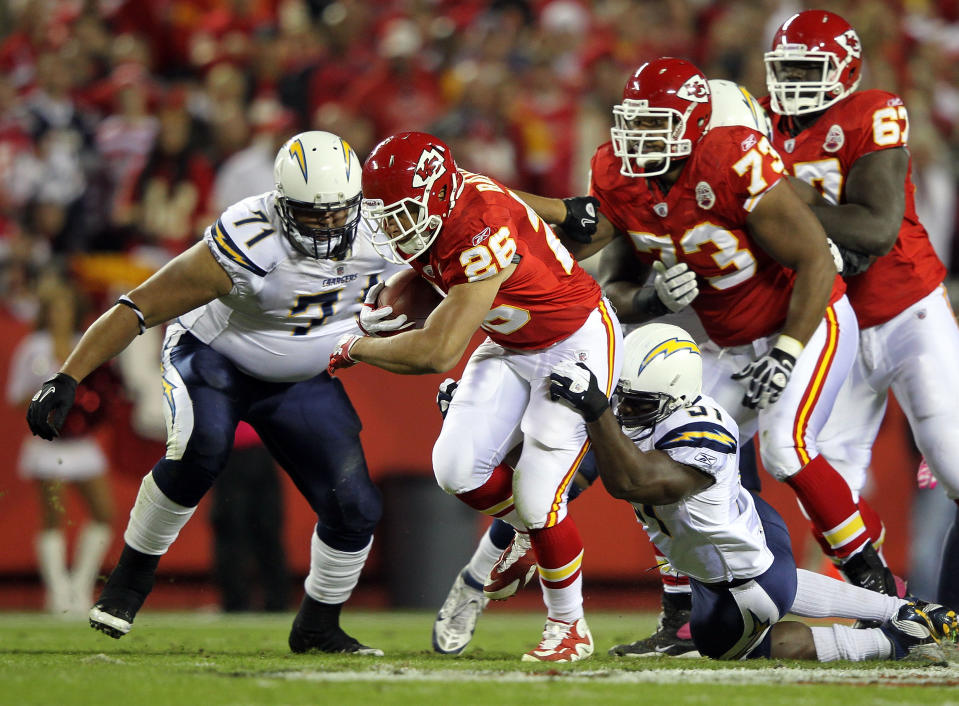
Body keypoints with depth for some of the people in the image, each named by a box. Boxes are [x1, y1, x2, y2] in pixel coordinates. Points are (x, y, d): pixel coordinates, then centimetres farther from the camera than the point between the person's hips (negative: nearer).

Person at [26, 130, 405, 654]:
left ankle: (317, 626, 18)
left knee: (355, 508, -7)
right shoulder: (246, 247, -34)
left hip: (302, 381, 4)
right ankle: (133, 572, -12)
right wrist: (66, 380, -32)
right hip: (213, 358, -4)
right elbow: (138, 309, -28)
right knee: (201, 449, -34)